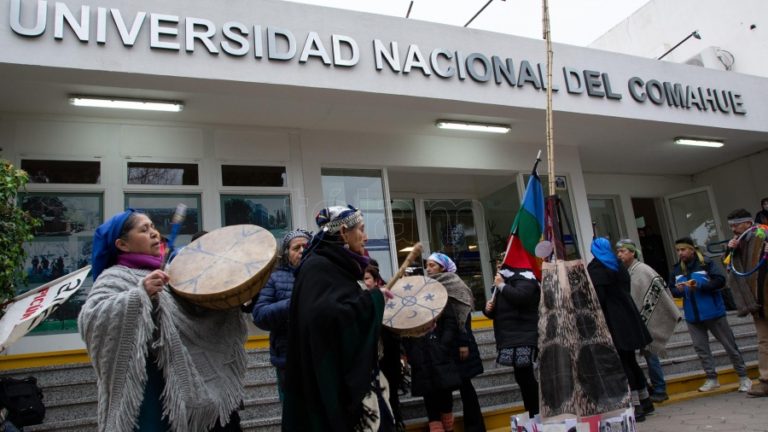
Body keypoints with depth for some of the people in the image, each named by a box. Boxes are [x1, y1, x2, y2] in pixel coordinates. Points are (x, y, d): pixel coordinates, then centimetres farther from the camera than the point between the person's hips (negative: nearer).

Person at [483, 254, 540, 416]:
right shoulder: (503, 282, 22)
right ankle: (532, 416, 20)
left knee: (528, 378, -13)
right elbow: (497, 312, 28)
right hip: (511, 340, 9)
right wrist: (488, 309, 5)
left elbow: (519, 297, -26)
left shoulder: (524, 279, -4)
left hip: (524, 339, -9)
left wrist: (502, 286, -12)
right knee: (522, 378, 12)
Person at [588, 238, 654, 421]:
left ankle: (636, 406, -3)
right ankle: (645, 401, 25)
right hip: (628, 316, 8)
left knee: (623, 363, -4)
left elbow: (598, 297, -15)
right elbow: (627, 290, 17)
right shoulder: (618, 266, 14)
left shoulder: (594, 268, -9)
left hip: (613, 321, -8)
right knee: (630, 361, 16)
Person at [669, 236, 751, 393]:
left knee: (729, 345, 7)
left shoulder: (706, 263, -9)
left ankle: (743, 377, 20)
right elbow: (671, 290, 9)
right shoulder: (676, 269, 5)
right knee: (700, 348, 7)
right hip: (692, 316, 5)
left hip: (713, 312, -4)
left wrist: (700, 285, -25)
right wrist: (678, 290, -13)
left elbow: (720, 280, -15)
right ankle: (712, 379, 18)